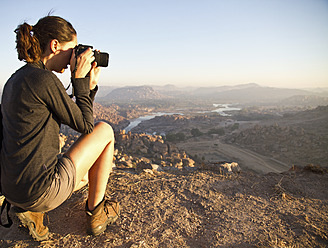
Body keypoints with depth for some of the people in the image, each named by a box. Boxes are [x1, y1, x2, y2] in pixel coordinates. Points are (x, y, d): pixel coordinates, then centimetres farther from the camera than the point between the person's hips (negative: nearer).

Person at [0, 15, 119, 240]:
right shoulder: (43, 79, -19)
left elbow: (75, 118, 14)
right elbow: (85, 126, -10)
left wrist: (90, 84, 10)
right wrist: (80, 79, -6)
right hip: (42, 191, -9)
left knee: (86, 176, 35)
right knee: (105, 130, 4)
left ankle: (33, 211, 13)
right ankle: (95, 211, 12)